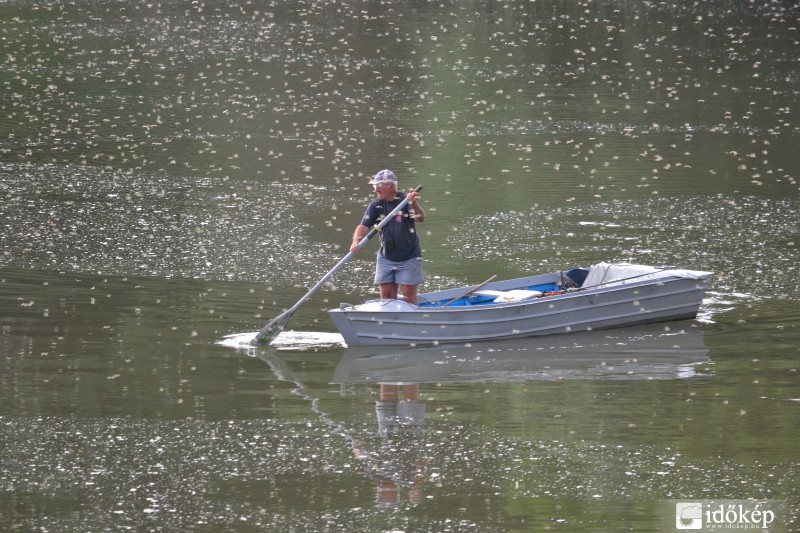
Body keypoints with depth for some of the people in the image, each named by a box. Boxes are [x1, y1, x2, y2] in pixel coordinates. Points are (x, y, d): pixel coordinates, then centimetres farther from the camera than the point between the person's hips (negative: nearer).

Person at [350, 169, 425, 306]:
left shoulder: (405, 200, -13)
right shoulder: (376, 205, -1)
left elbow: (420, 218, -27)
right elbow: (364, 226, -8)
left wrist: (414, 204, -48)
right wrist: (356, 242, -28)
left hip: (408, 258, -4)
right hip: (386, 257, 4)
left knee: (409, 296, -3)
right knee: (387, 296, 7)